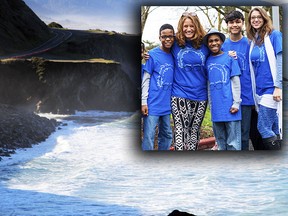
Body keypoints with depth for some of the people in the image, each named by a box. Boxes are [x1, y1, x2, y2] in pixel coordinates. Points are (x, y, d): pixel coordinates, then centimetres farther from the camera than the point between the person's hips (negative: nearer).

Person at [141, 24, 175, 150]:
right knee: (149, 137, -6)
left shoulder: (174, 56, 9)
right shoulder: (152, 55, -5)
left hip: (167, 105, 6)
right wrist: (144, 102, -10)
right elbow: (146, 79, -5)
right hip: (153, 104, -6)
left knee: (166, 136, 14)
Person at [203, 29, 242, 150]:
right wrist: (211, 105, 14)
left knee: (233, 142, -3)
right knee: (220, 140, 13)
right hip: (216, 108, 5)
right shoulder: (208, 61, 11)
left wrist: (236, 103, -8)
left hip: (229, 106, -4)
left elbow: (236, 82, -2)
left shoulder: (229, 58, -1)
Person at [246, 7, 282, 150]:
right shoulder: (253, 41, 14)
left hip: (271, 88, -6)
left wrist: (278, 87, -15)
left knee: (263, 128, -11)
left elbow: (280, 62, -9)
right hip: (259, 89, 6)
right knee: (273, 130, 8)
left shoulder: (274, 35, -3)